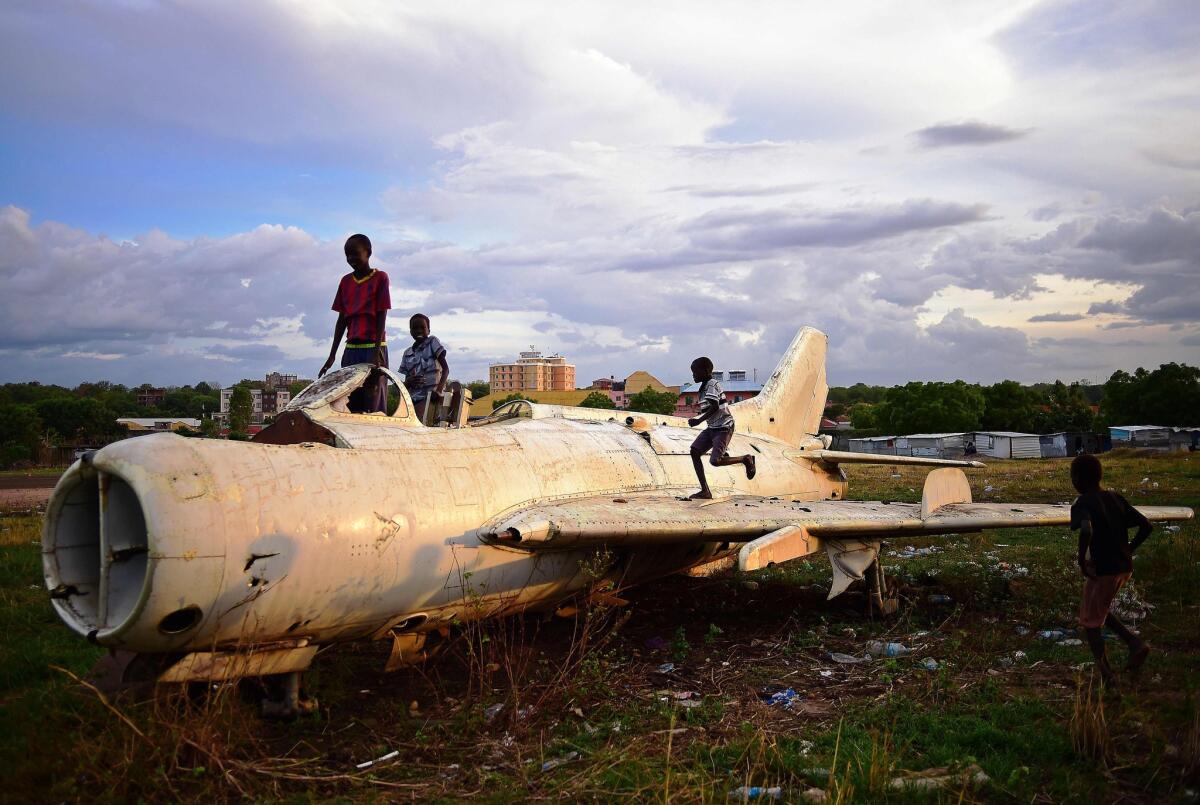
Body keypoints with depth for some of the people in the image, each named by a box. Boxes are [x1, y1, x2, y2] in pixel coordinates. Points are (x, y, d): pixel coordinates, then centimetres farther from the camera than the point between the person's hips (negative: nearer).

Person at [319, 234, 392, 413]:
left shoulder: (380, 278, -3)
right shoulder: (345, 282, 13)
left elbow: (382, 316, -8)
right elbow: (342, 319, 14)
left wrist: (376, 353, -16)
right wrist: (332, 356, 10)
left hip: (373, 347, -6)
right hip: (351, 348, 6)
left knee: (374, 405, -9)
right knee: (350, 403, 2)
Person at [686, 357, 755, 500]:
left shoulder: (711, 385, -14)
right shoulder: (704, 386, 15)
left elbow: (715, 407, -25)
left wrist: (699, 420, -24)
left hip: (723, 427, -10)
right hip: (712, 427, 10)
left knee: (715, 460, -18)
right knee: (694, 451, -4)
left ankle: (746, 459, 8)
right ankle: (705, 491, -4)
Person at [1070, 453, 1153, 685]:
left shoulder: (1081, 504, -13)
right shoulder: (1116, 499, 8)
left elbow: (1086, 531, -32)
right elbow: (1146, 525, 7)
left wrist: (1081, 560, -19)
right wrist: (1128, 551, 12)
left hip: (1102, 570, -7)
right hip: (1125, 568, 7)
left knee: (1089, 621, 9)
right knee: (1099, 611, 26)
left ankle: (1106, 675, 8)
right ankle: (1135, 642, 8)